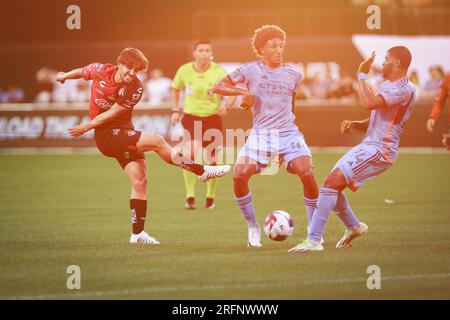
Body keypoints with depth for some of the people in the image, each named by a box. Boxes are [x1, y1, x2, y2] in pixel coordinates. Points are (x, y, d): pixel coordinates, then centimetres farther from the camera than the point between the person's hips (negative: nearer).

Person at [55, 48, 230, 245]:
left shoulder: (135, 88, -8)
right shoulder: (100, 71, -8)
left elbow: (111, 114, -9)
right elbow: (81, 72, 14)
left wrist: (86, 127, -8)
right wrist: (64, 76, 30)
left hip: (124, 133, 4)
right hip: (105, 135, -4)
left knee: (140, 181, -4)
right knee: (157, 141, -21)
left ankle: (137, 233, 5)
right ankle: (202, 171, -13)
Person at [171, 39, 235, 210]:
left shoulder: (218, 72, -11)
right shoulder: (184, 70, -5)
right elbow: (175, 88, 14)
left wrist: (225, 106, -25)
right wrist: (175, 110, 5)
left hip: (213, 119, 0)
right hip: (191, 118, 0)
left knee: (212, 161, 3)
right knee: (189, 154, -21)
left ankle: (210, 197, 25)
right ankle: (190, 197, -12)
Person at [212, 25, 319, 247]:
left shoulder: (294, 73, 7)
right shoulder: (250, 70, 1)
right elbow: (217, 87, 3)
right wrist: (243, 91, -10)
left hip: (288, 133, 1)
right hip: (260, 134, -1)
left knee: (307, 174, -20)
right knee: (239, 176, -16)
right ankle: (253, 229, 5)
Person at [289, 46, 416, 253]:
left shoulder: (405, 89, -14)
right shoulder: (387, 85, 19)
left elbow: (370, 103, -27)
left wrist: (362, 75, -15)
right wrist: (353, 125, 4)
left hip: (379, 150, -10)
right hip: (369, 145, 10)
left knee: (331, 183, -17)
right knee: (332, 185, 9)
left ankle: (314, 241, -16)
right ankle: (354, 227, 29)